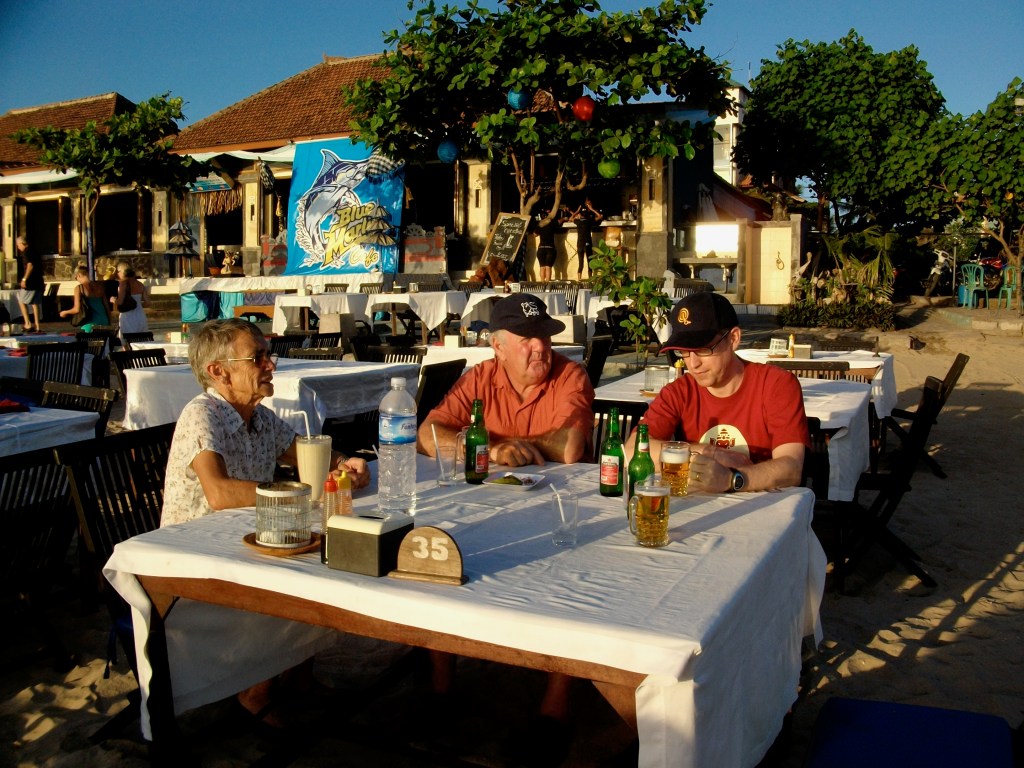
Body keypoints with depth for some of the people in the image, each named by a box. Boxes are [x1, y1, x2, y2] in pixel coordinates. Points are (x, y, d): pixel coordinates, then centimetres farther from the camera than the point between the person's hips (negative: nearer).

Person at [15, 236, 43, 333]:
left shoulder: (26, 252, -10)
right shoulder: (34, 252, 16)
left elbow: (30, 265, -22)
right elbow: (40, 266, 21)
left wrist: (24, 279, -22)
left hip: (30, 282, -8)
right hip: (38, 282, 8)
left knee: (21, 301, 6)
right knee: (35, 303, 10)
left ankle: (28, 324, -3)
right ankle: (37, 327, 9)